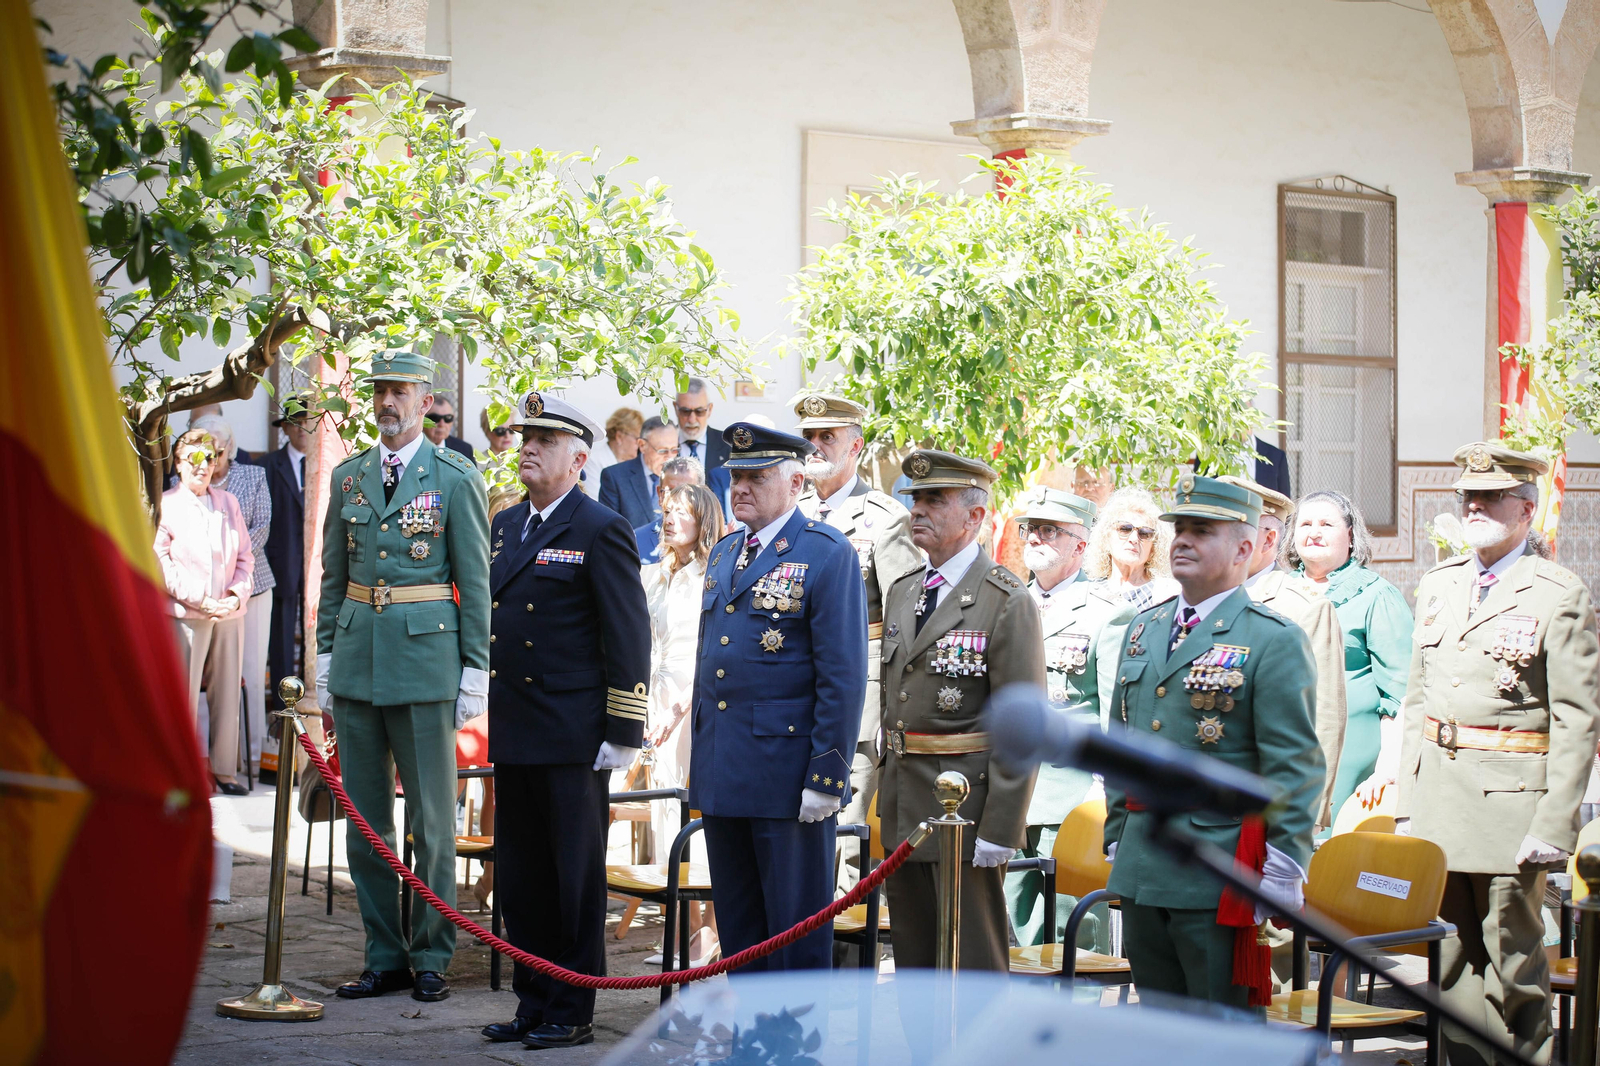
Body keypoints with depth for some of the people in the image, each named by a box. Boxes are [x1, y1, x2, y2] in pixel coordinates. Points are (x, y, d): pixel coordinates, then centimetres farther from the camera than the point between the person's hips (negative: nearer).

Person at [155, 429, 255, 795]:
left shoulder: (228, 503, 15)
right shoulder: (166, 505, -1)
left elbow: (245, 556, 17)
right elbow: (160, 562, -7)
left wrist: (237, 595, -1)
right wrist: (199, 601, -12)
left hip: (230, 612, 5)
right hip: (185, 614, -5)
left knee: (227, 691, 6)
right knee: (185, 692, -5)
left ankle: (223, 768, 14)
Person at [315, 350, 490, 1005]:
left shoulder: (456, 478, -1)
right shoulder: (348, 477, 11)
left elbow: (475, 581, -2)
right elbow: (333, 577, 15)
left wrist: (474, 669, -5)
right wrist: (326, 660, 11)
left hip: (426, 657, -5)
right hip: (357, 657, 5)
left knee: (432, 819, 0)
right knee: (365, 819, 8)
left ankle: (430, 958, 10)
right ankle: (384, 957, 17)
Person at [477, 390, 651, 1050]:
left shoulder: (601, 531, -8)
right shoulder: (506, 525, 14)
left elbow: (628, 639, -10)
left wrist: (622, 735, -13)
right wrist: (493, 721, 18)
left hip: (573, 740, -7)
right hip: (513, 736, 7)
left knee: (574, 879, 1)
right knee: (519, 878, 12)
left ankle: (572, 1013, 9)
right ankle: (532, 1003, 22)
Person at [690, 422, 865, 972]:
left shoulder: (828, 554, -8)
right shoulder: (724, 552, 15)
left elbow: (844, 675, -12)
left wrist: (827, 777, -16)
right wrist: (697, 756, 17)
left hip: (787, 775, -7)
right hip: (721, 773, 7)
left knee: (796, 924, 1)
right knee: (737, 924, 13)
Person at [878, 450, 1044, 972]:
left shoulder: (1008, 602, -11)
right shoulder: (902, 593, 13)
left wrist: (1000, 830, -18)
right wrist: (887, 797, 16)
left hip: (966, 811, -7)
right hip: (904, 812, 7)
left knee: (974, 965, -2)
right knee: (913, 962, 14)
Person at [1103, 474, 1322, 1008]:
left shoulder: (1275, 641, -6)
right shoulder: (1144, 629, 15)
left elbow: (1294, 768, -10)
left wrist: (1280, 879, -14)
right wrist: (1116, 840, 17)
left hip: (1219, 877, -6)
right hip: (1141, 871, 7)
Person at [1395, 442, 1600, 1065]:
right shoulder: (1437, 586, 14)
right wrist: (1406, 803, 10)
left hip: (1511, 796, -5)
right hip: (1436, 794, 5)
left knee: (1512, 958, -1)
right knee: (1451, 961, 8)